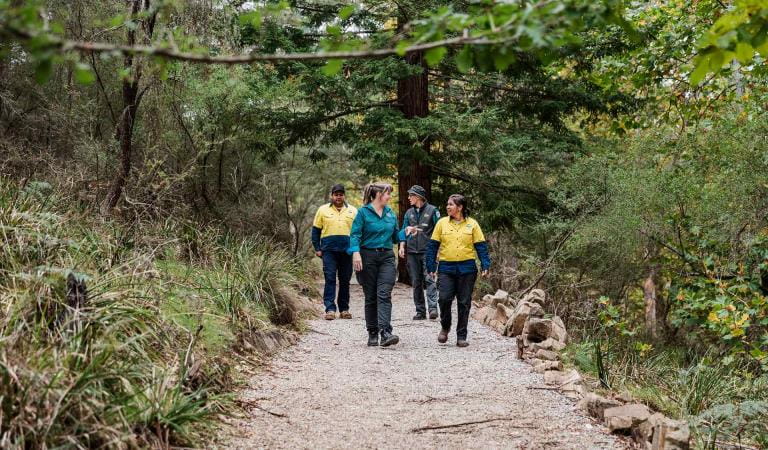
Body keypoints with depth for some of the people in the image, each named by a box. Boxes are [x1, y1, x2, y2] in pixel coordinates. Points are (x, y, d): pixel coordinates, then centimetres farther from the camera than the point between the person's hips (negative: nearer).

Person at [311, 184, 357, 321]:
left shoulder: (353, 211, 10)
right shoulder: (323, 210, 7)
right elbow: (316, 230, 9)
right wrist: (317, 248, 2)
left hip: (347, 251, 2)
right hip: (329, 251, -2)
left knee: (345, 281, 7)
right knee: (330, 279, -9)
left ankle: (344, 309, 15)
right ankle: (330, 309, -10)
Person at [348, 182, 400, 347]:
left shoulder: (391, 214, 13)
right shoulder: (363, 212, -2)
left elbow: (395, 237, 20)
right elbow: (355, 235, -8)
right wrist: (356, 253, -21)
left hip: (387, 257, 3)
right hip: (368, 257, -3)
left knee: (384, 294, -11)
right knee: (370, 297, 4)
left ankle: (385, 332, -22)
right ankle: (372, 334, 13)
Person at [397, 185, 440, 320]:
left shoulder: (432, 210, 1)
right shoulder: (409, 213, 15)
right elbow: (404, 230, 17)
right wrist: (402, 246, 4)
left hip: (428, 251, -5)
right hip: (412, 252, 5)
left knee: (429, 279, -15)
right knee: (416, 282, 5)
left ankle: (433, 307, -20)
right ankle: (420, 311, 9)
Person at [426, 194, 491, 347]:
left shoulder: (472, 224, 3)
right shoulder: (442, 223, 5)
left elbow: (481, 246, 4)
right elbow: (432, 246, 6)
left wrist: (485, 266, -5)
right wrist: (431, 267, 1)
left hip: (466, 269, 0)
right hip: (446, 268, 0)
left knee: (464, 303, 4)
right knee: (444, 299, -12)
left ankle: (461, 336, 12)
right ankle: (445, 327, 14)